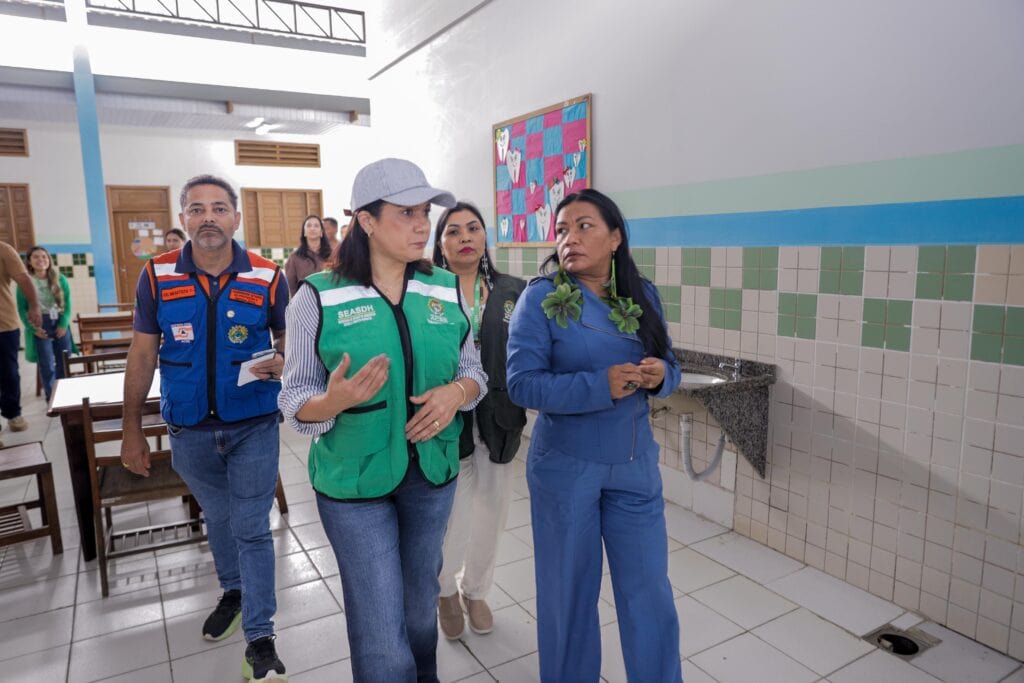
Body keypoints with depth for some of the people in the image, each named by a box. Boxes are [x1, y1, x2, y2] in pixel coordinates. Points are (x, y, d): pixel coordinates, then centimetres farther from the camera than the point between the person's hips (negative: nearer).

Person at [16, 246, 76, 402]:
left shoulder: (60, 279, 3)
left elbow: (67, 304, 3)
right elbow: (22, 308, -3)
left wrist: (63, 324, -8)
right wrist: (33, 328, -12)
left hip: (60, 324, 3)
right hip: (40, 326, -2)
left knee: (64, 363, 7)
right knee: (47, 365, -3)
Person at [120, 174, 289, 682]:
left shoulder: (268, 278, -8)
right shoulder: (157, 276, -4)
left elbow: (289, 340, 2)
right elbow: (142, 354, 1)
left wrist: (281, 363, -23)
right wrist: (132, 430, 2)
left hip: (254, 426, -2)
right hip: (189, 430, 2)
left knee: (252, 529, 4)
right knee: (217, 519, 22)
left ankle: (260, 640, 16)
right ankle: (233, 591, 47)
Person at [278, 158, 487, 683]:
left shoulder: (447, 290, -2)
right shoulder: (318, 298, -12)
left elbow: (475, 371, 7)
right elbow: (295, 401, -8)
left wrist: (455, 392, -16)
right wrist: (334, 400, -30)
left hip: (433, 474, 4)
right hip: (353, 482, -3)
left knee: (421, 609, 24)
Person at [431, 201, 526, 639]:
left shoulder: (514, 292, 3)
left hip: (498, 422, 3)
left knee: (491, 514, 17)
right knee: (451, 519, 6)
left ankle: (477, 591, 44)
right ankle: (445, 591, 38)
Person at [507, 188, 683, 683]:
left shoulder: (643, 294, 2)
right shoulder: (540, 298, -11)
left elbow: (668, 365, 8)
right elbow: (521, 383, -17)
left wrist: (660, 375, -15)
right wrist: (600, 385, -27)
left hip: (635, 464, 3)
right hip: (565, 467, -3)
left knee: (649, 591, 12)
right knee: (569, 590, 14)